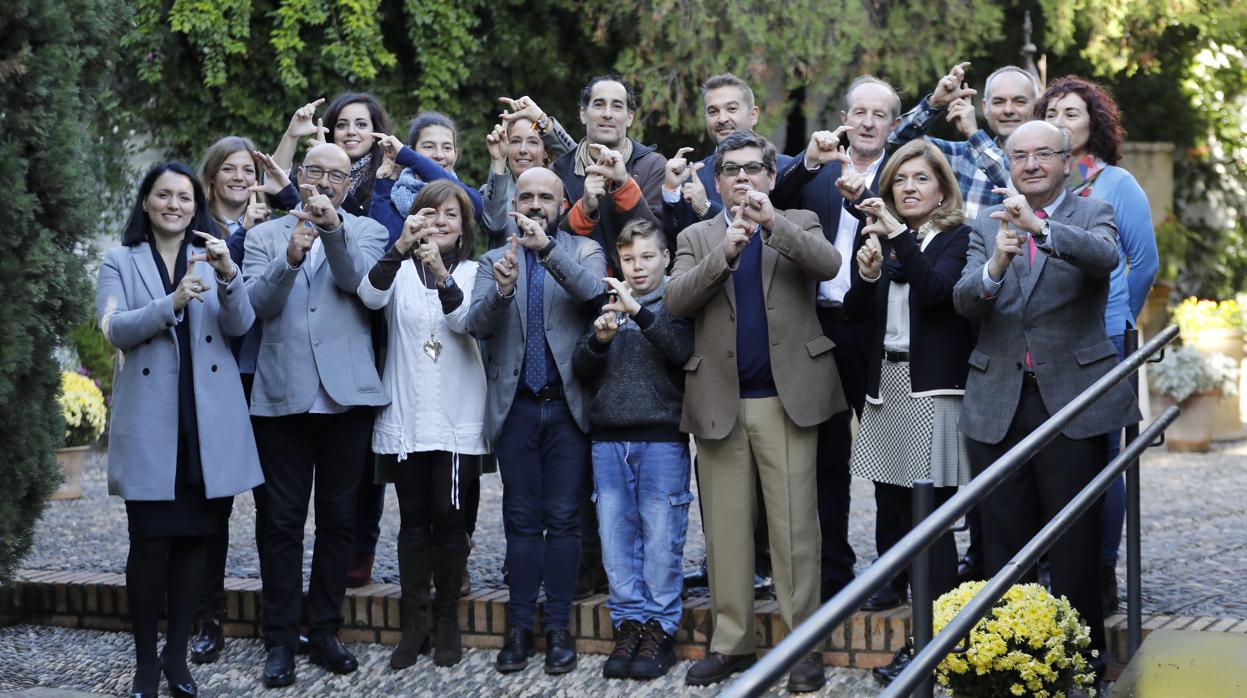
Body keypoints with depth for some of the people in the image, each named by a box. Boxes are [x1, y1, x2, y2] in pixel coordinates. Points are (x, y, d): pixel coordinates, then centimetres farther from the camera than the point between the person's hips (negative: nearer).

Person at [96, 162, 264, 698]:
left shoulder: (212, 257, 10)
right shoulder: (120, 262, 6)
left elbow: (240, 325, -4)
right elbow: (114, 329, -8)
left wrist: (228, 276, -23)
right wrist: (172, 303, -23)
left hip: (208, 418, 2)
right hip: (150, 418, -2)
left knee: (194, 538, 5)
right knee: (150, 541, -5)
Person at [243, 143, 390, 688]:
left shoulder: (365, 232, 10)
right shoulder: (265, 236, 10)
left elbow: (358, 280, -11)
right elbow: (256, 303, -4)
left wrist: (334, 227, -26)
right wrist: (290, 258, -22)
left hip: (345, 396, 0)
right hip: (282, 397, 0)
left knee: (337, 519, 6)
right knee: (283, 521, 2)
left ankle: (324, 632, 16)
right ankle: (280, 641, 7)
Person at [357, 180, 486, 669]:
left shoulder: (473, 272, 5)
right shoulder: (401, 269, 5)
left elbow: (467, 320, -14)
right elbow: (371, 295, -16)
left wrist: (441, 273, -30)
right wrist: (401, 247, -31)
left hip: (457, 419, -1)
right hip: (405, 416, 1)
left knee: (448, 517, 0)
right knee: (413, 519, 5)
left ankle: (447, 619, 12)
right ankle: (413, 623, 13)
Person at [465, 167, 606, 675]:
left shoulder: (583, 252, 7)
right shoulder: (494, 261, 10)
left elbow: (594, 292, -15)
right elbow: (477, 324, -4)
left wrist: (546, 247, -27)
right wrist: (501, 289, -25)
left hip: (567, 406, -1)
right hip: (516, 408, 1)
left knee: (563, 519, 1)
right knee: (522, 520, 4)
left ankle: (558, 627, 6)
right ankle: (519, 627, 8)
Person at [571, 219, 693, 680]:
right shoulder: (607, 304, 14)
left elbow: (681, 348, -15)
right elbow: (581, 369, 10)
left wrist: (638, 311, -23)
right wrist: (599, 339, -9)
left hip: (662, 438, -4)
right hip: (609, 437, 4)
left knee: (661, 538, -3)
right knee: (616, 535, 4)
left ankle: (660, 629, 5)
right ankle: (629, 625, 12)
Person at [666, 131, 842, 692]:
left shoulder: (797, 225, 11)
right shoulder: (697, 238, 14)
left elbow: (829, 264, -10)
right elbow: (674, 300, -2)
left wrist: (772, 222, -23)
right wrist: (724, 253, -16)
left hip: (786, 396, -2)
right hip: (719, 402, 2)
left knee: (794, 524, -3)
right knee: (725, 527, 5)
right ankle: (731, 641, 13)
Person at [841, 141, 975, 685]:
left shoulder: (956, 238, -1)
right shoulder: (883, 237, 15)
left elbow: (936, 289, -19)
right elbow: (855, 312, 11)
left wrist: (897, 234, -25)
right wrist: (867, 273, -8)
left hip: (932, 386, -6)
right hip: (886, 382, 6)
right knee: (890, 498, 11)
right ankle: (892, 579, 33)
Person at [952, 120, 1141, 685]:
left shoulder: (1093, 215, 2)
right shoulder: (987, 225, 10)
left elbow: (1104, 256, -22)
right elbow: (964, 301, -5)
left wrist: (1040, 226, -39)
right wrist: (996, 266, -27)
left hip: (1072, 399, -3)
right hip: (999, 401, 3)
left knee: (1075, 541, 2)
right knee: (1002, 539, 7)